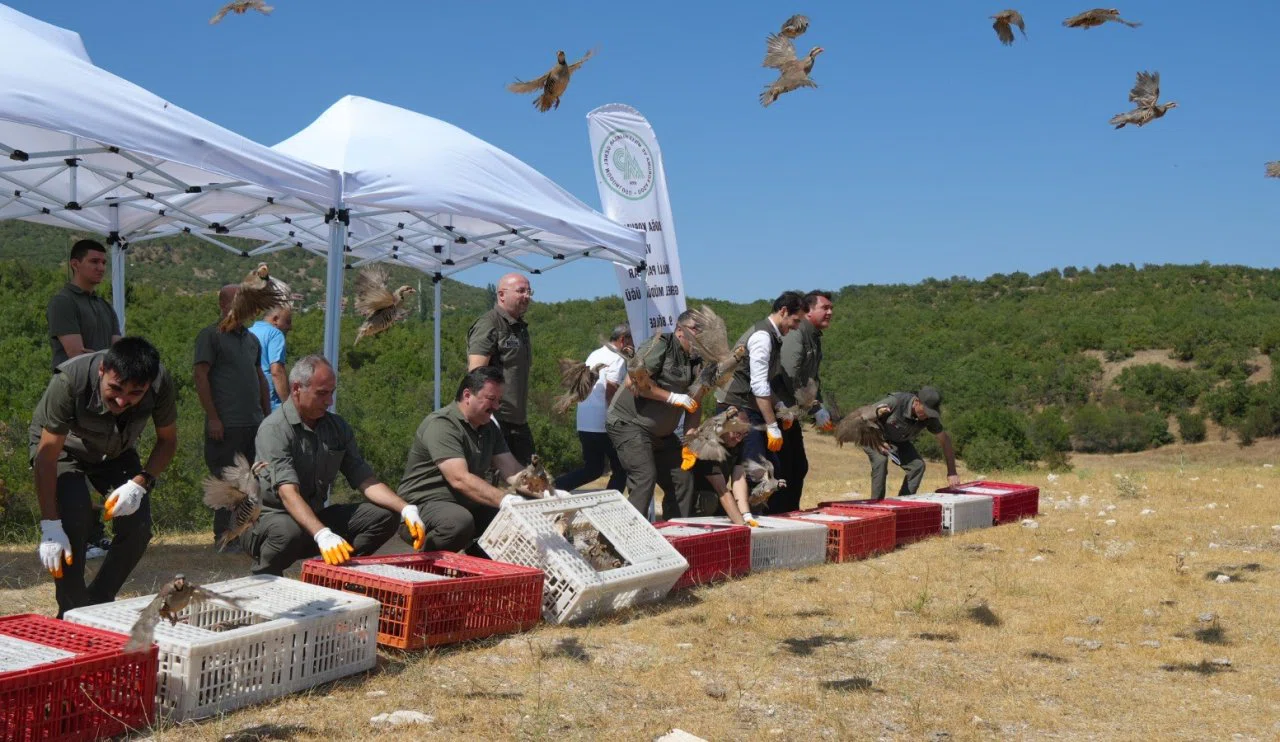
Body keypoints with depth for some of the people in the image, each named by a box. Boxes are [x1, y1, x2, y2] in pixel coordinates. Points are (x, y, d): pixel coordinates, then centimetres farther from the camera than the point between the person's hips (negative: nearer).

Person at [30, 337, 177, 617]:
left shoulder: (161, 384, -30)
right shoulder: (69, 380, -39)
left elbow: (167, 440, -12)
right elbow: (47, 455, -34)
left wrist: (140, 483, -29)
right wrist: (50, 526, -35)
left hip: (116, 452, 3)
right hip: (64, 449, -3)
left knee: (137, 527, -13)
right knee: (74, 520, -27)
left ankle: (99, 605, 10)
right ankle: (72, 613, -10)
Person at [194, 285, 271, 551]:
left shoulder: (251, 339, 18)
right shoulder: (211, 336, -4)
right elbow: (201, 376, -9)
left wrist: (267, 414, 17)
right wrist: (212, 417, -14)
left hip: (254, 422, 7)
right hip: (226, 424, -7)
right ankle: (224, 536, 7)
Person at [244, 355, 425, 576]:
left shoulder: (337, 427, 4)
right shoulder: (274, 429, -18)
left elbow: (365, 480, 1)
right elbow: (288, 493, -31)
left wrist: (407, 509, -16)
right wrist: (322, 535, -46)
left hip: (316, 516, 6)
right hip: (269, 516, -6)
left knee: (384, 516, -10)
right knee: (290, 531, -40)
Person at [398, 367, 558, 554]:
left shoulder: (489, 428, 12)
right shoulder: (441, 425, -17)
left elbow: (512, 471, 3)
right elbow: (460, 479, -29)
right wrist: (505, 499, -41)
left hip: (469, 505, 8)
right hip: (425, 504, -8)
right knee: (460, 522, -38)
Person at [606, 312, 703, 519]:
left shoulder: (695, 361, 9)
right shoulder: (660, 345, -15)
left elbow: (693, 404, 12)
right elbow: (633, 381, -26)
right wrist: (673, 397, -23)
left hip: (662, 432, 9)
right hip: (629, 424, -9)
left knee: (683, 479, 7)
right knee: (644, 478, -21)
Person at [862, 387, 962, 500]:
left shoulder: (930, 418, -20)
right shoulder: (896, 401, -36)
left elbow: (945, 440, -8)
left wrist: (952, 472, -11)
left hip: (898, 441, 5)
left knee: (918, 465, -11)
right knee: (880, 461, -31)